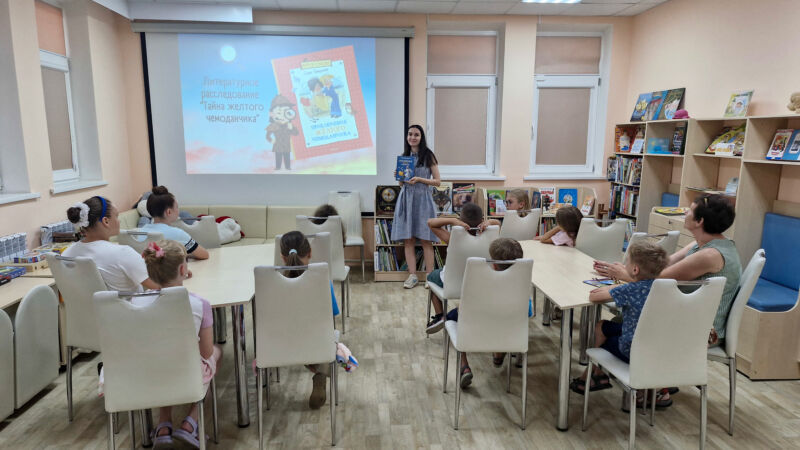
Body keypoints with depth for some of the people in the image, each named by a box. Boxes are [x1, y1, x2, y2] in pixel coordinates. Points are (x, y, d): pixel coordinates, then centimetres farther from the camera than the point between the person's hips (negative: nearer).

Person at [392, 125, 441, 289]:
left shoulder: (428, 156, 1)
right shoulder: (404, 156, 14)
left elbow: (438, 181, -2)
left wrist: (419, 179, -14)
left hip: (422, 199, -4)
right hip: (406, 198, 4)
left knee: (426, 240, -3)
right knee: (408, 240, 1)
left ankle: (430, 276, 4)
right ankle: (412, 275, 8)